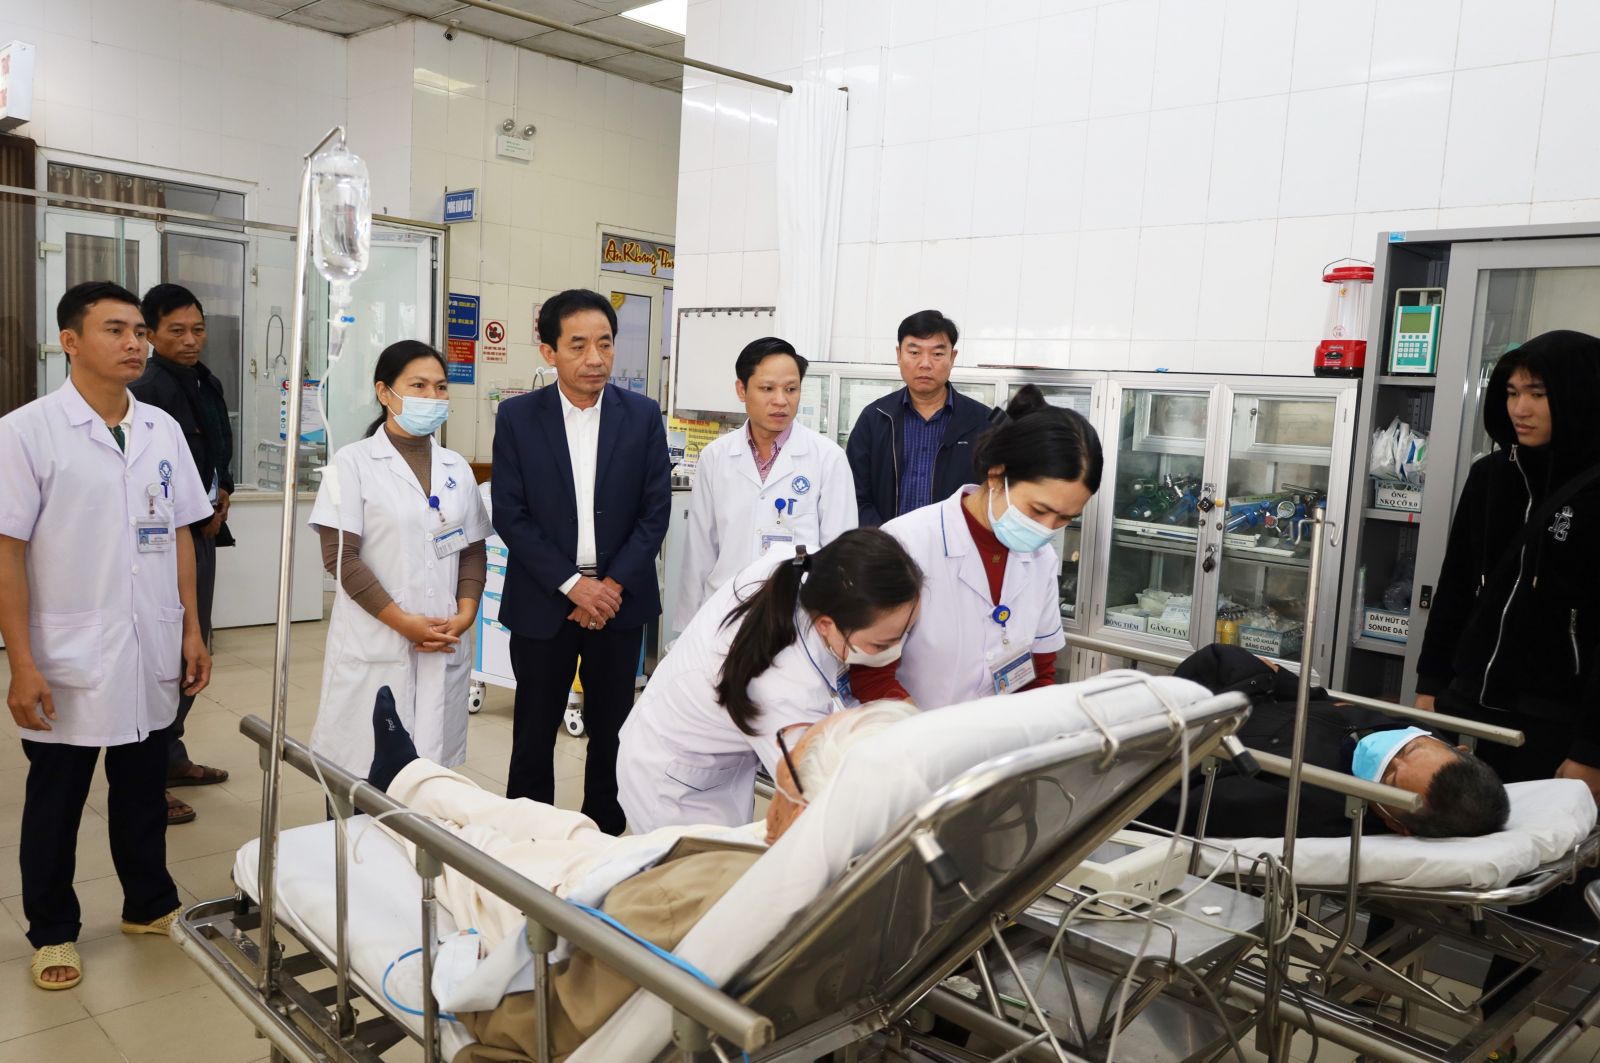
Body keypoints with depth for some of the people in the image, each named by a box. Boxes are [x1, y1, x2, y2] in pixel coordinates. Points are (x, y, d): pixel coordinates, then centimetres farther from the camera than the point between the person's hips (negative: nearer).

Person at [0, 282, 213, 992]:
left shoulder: (162, 430, 4)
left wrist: (191, 631, 8)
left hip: (151, 660, 4)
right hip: (68, 665, -4)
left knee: (143, 793, 18)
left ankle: (149, 904, 36)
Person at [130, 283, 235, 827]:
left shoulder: (207, 384, 11)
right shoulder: (148, 391, -16)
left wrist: (221, 496, 4)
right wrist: (201, 515, -8)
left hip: (200, 535, 9)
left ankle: (171, 756, 31)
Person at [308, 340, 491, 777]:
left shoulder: (456, 467, 13)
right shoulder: (354, 462, 0)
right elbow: (340, 556, -7)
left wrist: (466, 613, -5)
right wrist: (404, 622, -13)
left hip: (445, 646, 4)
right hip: (374, 646, -4)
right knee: (365, 772, -1)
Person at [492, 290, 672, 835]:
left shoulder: (643, 415, -1)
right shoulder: (517, 417, -3)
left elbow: (655, 512, -1)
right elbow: (510, 516, -6)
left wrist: (613, 585, -10)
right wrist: (572, 584, -13)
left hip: (620, 599, 1)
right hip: (542, 601, -1)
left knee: (612, 731, 9)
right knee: (534, 733, 8)